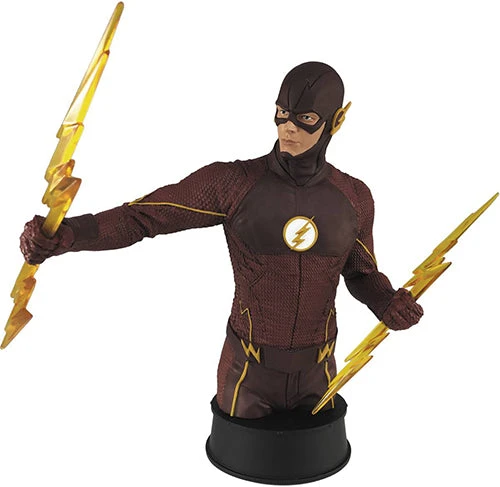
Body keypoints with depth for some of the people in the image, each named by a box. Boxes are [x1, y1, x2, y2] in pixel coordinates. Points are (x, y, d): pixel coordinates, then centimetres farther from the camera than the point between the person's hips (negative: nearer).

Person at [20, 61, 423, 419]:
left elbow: (362, 274, 6)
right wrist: (61, 234, -33)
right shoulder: (233, 182, -17)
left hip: (316, 373, 3)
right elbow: (141, 217, -17)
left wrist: (389, 304, -16)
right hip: (248, 372, -2)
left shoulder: (354, 197, -7)